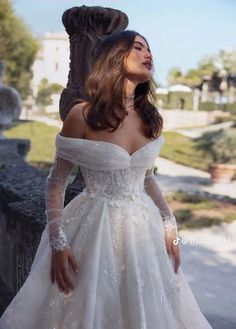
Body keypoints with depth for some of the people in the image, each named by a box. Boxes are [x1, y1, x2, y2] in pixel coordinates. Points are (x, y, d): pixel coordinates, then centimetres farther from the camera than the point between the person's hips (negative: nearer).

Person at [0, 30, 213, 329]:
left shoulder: (150, 119, 3)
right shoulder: (83, 114, -12)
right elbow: (56, 183, -6)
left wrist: (169, 226, 6)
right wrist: (57, 243, -13)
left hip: (143, 228, 5)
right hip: (96, 230, -5)